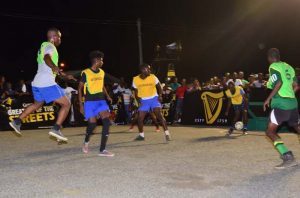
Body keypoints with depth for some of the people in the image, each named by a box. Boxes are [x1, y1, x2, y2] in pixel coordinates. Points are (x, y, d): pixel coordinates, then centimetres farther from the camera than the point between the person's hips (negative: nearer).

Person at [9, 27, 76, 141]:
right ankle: (56, 129, -14)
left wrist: (64, 76, 33)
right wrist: (54, 67, -49)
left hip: (37, 83, 10)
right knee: (66, 104, -5)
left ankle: (17, 122, 31)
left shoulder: (44, 46, 24)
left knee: (37, 104, 32)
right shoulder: (50, 46, -5)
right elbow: (47, 57, -30)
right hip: (47, 83, -10)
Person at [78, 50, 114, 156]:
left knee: (107, 122, -13)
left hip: (101, 100, 5)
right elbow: (80, 88, -3)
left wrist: (107, 96, 10)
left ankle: (102, 150, -10)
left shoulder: (102, 72, 9)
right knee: (92, 124, -8)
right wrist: (81, 104, -7)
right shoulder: (85, 73, -8)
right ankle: (86, 142, 27)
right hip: (90, 101, -5)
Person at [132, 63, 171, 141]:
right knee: (140, 118, -2)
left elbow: (159, 87, 3)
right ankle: (141, 135, 19)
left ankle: (167, 134, -15)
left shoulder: (153, 77, -12)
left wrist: (160, 95, -11)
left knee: (159, 115, -18)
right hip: (143, 100, 2)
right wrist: (138, 98, -9)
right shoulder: (136, 80, -8)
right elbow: (136, 91, 6)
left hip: (154, 98, -2)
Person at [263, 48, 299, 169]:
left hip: (281, 104, -8)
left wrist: (268, 98, -13)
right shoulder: (288, 67, 16)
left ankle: (288, 157, -18)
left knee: (270, 132, -6)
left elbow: (279, 82, -17)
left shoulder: (273, 67, -4)